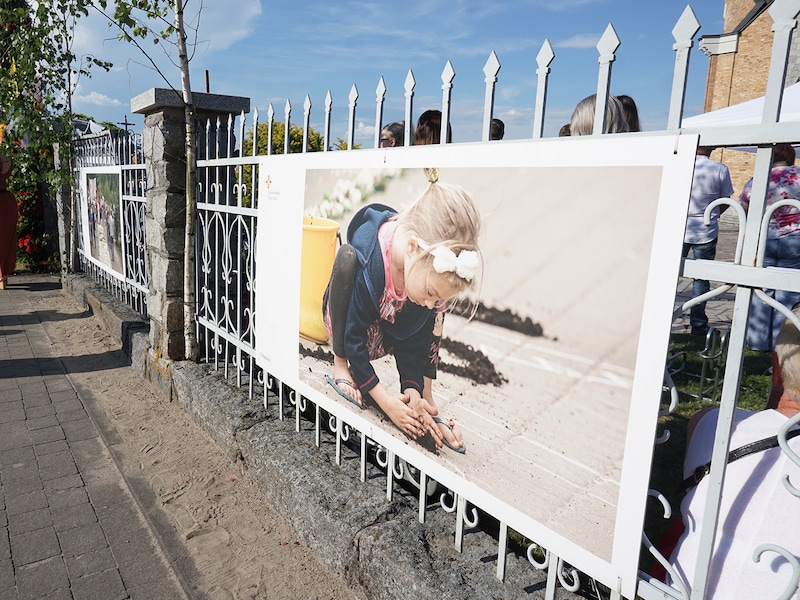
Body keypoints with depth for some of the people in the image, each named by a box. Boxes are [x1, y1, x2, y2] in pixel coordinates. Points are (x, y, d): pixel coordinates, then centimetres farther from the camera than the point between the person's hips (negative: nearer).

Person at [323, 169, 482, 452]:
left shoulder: (435, 261, -24)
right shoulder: (364, 259, -39)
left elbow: (415, 337, -14)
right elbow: (353, 337, -29)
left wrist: (413, 388, -25)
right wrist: (385, 400, -29)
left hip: (391, 330, 4)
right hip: (346, 319, -4)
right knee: (347, 257, -32)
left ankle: (425, 391, -9)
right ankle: (340, 364, -16)